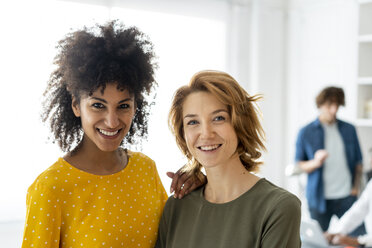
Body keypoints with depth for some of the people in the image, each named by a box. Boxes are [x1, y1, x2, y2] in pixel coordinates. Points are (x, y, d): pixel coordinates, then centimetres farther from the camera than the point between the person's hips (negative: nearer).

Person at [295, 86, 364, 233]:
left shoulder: (349, 130, 9)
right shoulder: (306, 132, 1)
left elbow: (358, 162, 15)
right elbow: (299, 165, 3)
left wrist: (356, 186, 4)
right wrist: (316, 162, -16)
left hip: (347, 196, 2)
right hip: (319, 198, -2)